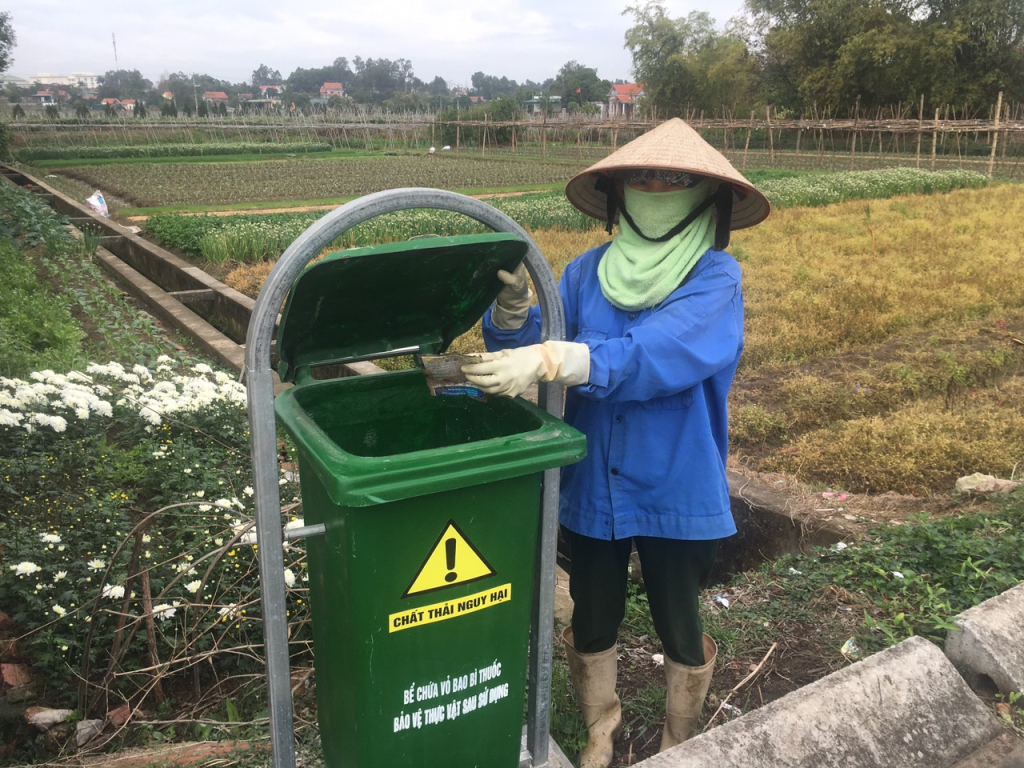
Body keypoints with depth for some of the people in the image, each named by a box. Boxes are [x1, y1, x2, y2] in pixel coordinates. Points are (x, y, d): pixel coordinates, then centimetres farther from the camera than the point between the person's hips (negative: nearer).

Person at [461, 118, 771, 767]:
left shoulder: (716, 278, -13)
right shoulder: (589, 272, -2)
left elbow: (660, 353, -30)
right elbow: (527, 348, -10)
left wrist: (553, 360, -42)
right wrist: (514, 303, -31)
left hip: (678, 494, -2)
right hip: (592, 488, 3)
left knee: (679, 628, 17)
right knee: (592, 622, 20)